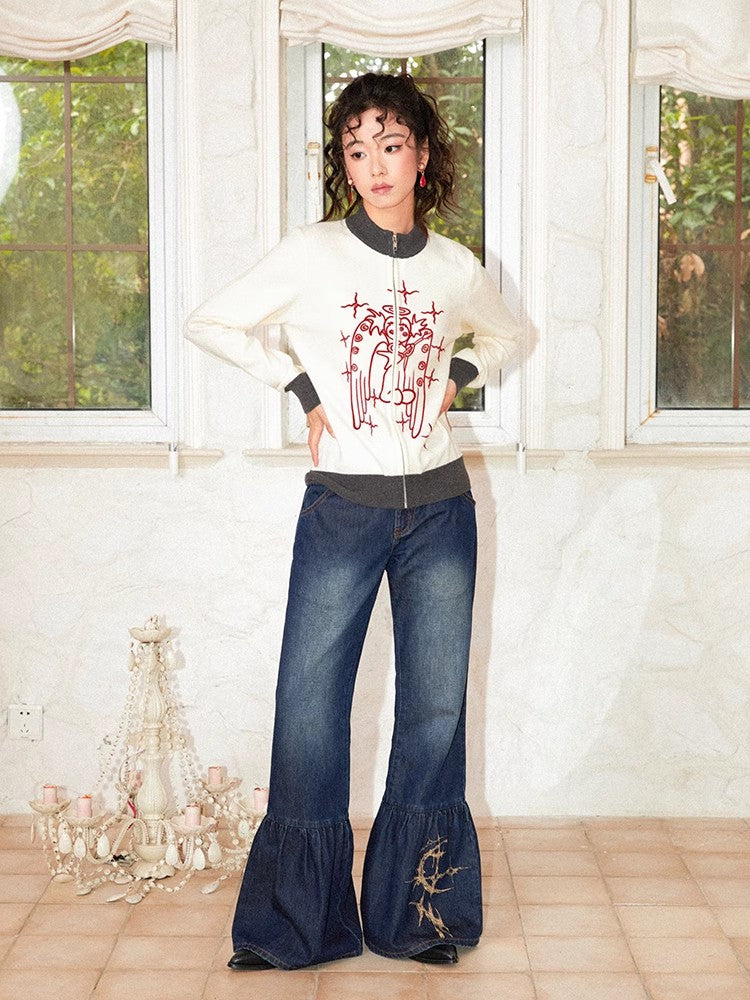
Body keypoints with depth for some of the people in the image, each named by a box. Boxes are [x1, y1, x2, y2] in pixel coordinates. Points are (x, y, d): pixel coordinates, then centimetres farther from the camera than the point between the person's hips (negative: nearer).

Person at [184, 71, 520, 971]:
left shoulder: (457, 269, 5)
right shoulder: (311, 255, -4)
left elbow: (504, 335, 24)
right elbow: (209, 324, 2)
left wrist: (455, 376, 6)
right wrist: (302, 384, -4)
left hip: (440, 508, 3)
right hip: (341, 510, -2)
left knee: (435, 709, 7)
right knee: (309, 710, 0)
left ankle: (416, 912, 21)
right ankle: (293, 923, 15)